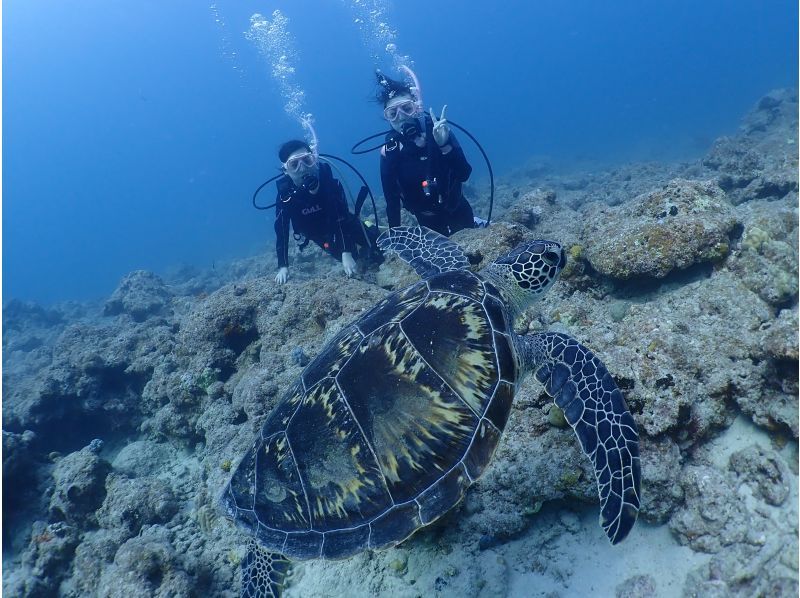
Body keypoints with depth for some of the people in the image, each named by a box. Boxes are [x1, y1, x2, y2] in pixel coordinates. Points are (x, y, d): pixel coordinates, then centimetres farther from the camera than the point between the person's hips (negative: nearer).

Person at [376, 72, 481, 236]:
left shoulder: (439, 131, -17)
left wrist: (445, 144, -39)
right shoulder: (389, 152, -18)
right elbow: (392, 201, -12)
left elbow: (464, 174, -24)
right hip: (429, 224, 0)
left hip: (458, 213, 1)